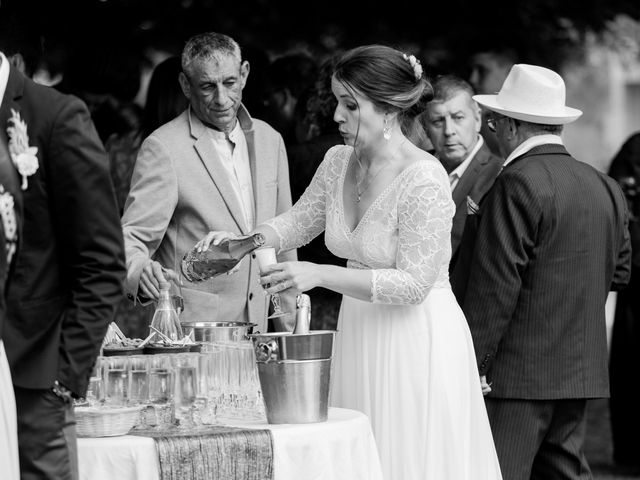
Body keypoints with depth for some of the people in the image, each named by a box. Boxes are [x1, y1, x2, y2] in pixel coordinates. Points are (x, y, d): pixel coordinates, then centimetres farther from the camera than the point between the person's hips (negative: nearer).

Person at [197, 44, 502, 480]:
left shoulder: (425, 180, -20)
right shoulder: (339, 163, 3)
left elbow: (413, 283, -21)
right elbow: (299, 222, 17)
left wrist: (320, 275, -25)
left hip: (416, 343, -7)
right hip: (360, 337, 7)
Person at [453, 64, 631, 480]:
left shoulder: (519, 184, -14)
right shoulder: (605, 187, 9)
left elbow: (495, 286, -16)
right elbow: (620, 270, 16)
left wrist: (472, 365, -13)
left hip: (520, 373, -8)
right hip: (582, 370, 8)